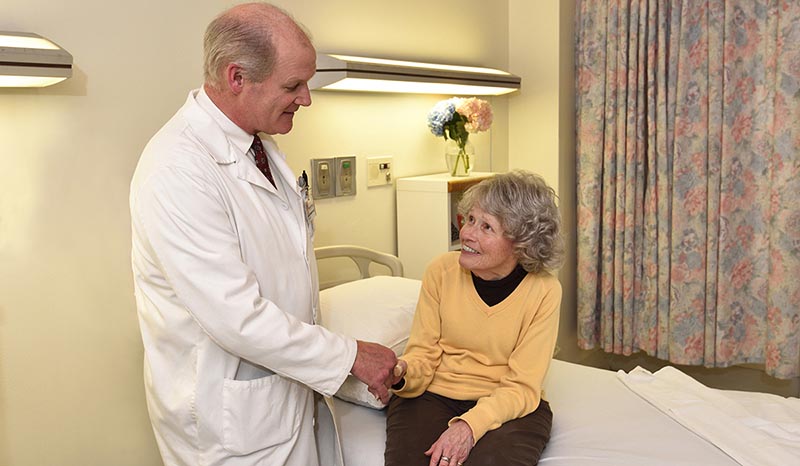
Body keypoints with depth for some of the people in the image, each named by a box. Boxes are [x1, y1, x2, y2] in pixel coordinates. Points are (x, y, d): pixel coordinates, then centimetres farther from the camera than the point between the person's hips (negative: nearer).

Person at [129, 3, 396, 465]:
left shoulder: (261, 144, 3)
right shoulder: (178, 169, -26)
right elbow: (235, 317, -28)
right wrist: (348, 355, -18)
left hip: (285, 381, 8)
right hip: (229, 413, -8)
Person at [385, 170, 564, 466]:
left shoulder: (544, 291, -11)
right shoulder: (441, 271, -6)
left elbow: (521, 388, -10)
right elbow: (424, 355, -2)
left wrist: (470, 425, -26)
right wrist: (400, 372, -25)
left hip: (508, 407, -1)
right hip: (433, 397, 2)